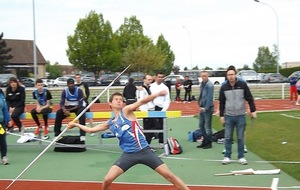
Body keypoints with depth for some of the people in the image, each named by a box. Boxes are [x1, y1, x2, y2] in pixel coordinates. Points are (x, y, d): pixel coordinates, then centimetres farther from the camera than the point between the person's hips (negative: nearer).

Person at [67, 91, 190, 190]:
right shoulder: (110, 123, 13)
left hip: (144, 151, -3)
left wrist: (157, 94, -32)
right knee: (107, 180, -5)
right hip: (128, 154, 3)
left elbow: (142, 101, -18)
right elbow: (91, 130, 26)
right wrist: (75, 124, 25)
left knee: (169, 175, -5)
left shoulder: (126, 111, -1)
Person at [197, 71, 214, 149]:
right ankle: (205, 141, 25)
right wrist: (200, 106, 7)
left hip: (208, 108, -8)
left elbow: (210, 97, -17)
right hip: (202, 108, 8)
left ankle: (209, 143, 8)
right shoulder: (202, 84, 11)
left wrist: (206, 108, -17)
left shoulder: (209, 85, -14)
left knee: (208, 126, -2)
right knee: (201, 125, 13)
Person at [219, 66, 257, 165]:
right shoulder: (224, 87, 1)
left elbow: (249, 98, 1)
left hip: (241, 116, -1)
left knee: (240, 138, 5)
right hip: (228, 116, 1)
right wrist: (221, 115, 3)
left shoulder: (243, 85, -3)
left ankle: (241, 157, 14)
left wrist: (253, 110, -4)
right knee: (228, 138, 4)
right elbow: (221, 102, 6)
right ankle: (227, 156, 13)